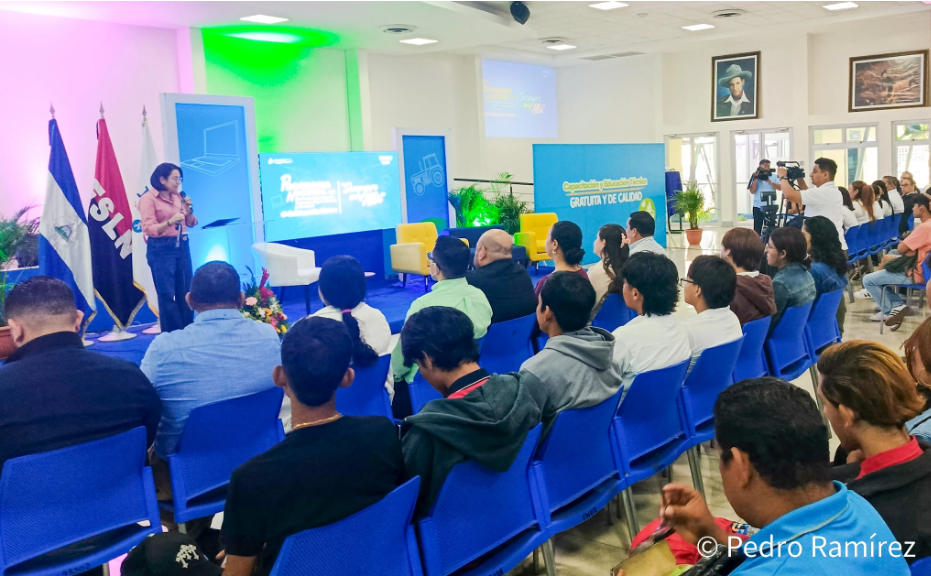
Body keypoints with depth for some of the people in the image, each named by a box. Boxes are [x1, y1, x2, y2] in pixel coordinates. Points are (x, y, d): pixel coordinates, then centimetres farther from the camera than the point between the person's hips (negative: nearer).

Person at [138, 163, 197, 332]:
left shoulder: (178, 197, 10)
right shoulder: (148, 199, -7)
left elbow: (191, 223, 16)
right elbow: (149, 229, -15)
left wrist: (188, 210, -3)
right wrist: (169, 222, -28)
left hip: (182, 246, 6)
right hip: (161, 249, -6)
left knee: (185, 292, 7)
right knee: (167, 294, -2)